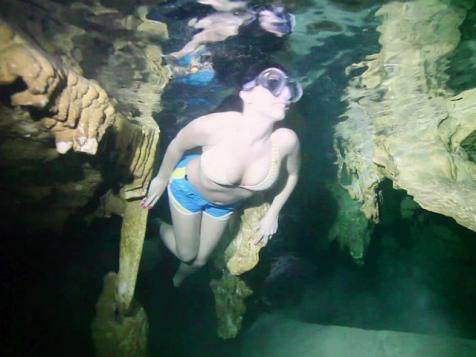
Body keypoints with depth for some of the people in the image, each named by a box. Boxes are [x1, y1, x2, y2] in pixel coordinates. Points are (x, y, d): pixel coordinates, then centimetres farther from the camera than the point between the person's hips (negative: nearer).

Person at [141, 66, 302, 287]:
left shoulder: (286, 140, -32)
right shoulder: (214, 126, -39)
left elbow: (292, 174, -8)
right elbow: (177, 145, -17)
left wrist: (272, 215, -1)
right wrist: (161, 180, -1)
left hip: (226, 203, 3)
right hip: (188, 186, -3)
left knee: (199, 260, 23)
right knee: (186, 254, 16)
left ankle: (175, 283, 59)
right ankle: (159, 228, 50)